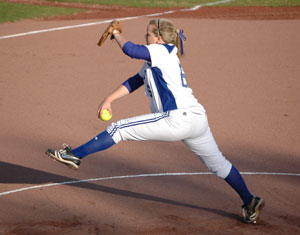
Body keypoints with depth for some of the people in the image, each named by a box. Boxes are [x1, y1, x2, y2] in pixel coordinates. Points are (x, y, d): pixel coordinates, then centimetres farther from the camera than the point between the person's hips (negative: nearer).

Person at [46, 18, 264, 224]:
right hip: (198, 119, 10)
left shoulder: (161, 51, -3)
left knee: (118, 129, -5)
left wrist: (117, 35, 6)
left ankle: (75, 155, 1)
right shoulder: (154, 61, 25)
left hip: (179, 118, -10)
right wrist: (109, 100, 18)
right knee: (219, 164, 21)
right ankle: (249, 202, 26)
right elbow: (134, 82, 25)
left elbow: (130, 50, -15)